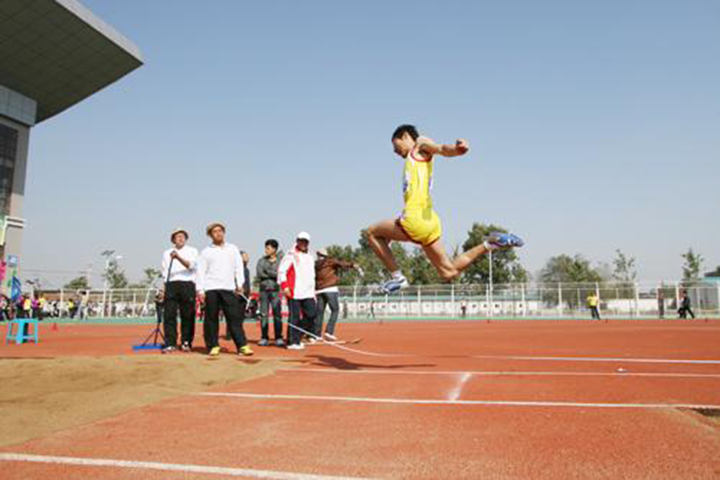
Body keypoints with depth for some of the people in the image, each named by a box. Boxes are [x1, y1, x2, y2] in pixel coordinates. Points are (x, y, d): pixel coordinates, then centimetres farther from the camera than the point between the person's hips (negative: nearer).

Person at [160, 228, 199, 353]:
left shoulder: (192, 251, 10)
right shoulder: (167, 253, 19)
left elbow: (191, 265, -9)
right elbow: (164, 273, 21)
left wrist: (178, 257, -23)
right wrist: (162, 289, 14)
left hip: (187, 284, -2)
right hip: (171, 285, 2)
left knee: (187, 316, -2)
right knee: (169, 315, -5)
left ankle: (186, 343, 8)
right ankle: (170, 344, -2)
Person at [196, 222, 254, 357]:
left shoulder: (233, 249, 15)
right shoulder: (206, 252, 10)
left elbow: (239, 267, 13)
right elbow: (201, 271, 6)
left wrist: (240, 284, 3)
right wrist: (200, 290, -3)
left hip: (229, 289, 1)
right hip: (211, 289, 0)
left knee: (235, 318, -4)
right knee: (211, 319, 1)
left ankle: (242, 346, -4)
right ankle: (213, 346, 10)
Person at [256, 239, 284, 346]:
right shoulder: (261, 261, 10)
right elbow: (259, 274, -2)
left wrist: (267, 271, -8)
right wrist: (273, 275, -7)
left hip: (275, 290, -2)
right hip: (264, 290, 2)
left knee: (277, 314, -6)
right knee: (263, 314, 2)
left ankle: (279, 338, 0)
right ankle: (264, 338, 8)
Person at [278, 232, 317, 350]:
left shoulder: (310, 257, 20)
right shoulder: (291, 255, -2)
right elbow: (281, 271, -8)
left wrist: (313, 290, 20)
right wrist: (284, 286, -17)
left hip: (308, 293, 7)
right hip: (294, 293, -7)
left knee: (312, 314, 2)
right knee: (294, 317, -4)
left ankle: (297, 336, 18)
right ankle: (292, 342, 5)